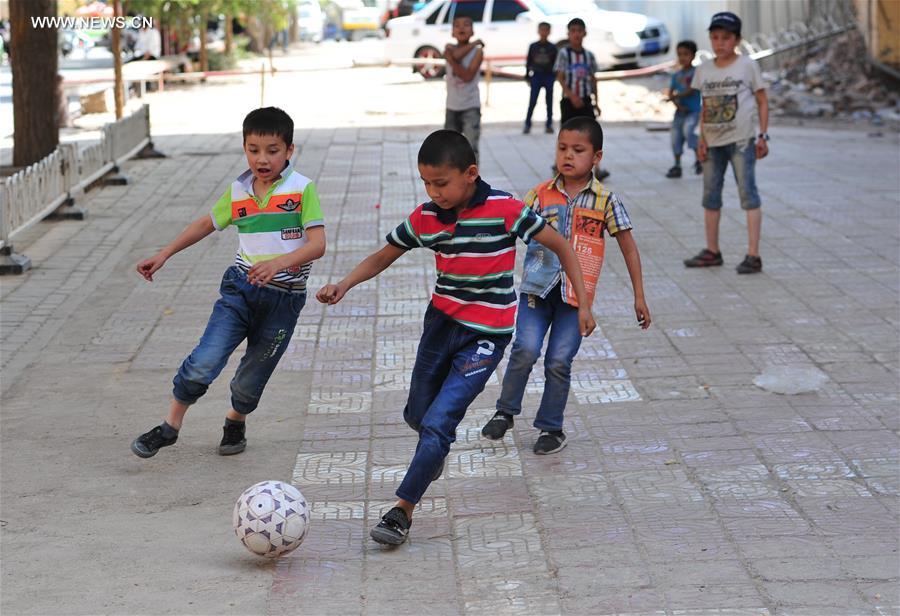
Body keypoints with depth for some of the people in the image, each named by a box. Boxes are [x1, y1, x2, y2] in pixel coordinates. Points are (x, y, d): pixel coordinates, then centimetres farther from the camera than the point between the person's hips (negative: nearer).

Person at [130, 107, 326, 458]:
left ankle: (235, 422, 41)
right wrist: (164, 255, 16)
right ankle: (170, 427, 2)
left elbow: (317, 244, -16)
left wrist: (279, 262, -32)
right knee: (204, 362, -15)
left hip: (284, 298, -2)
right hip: (240, 288, 2)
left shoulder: (302, 189, -8)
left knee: (251, 380, 9)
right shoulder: (238, 191, 5)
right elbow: (207, 223, 20)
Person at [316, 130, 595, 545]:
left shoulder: (503, 210, -16)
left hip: (485, 336, -5)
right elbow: (383, 257, 8)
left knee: (438, 422, -16)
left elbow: (561, 247, -7)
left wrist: (583, 304, -9)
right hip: (442, 322, 5)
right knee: (417, 415, 19)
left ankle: (403, 510, -7)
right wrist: (344, 285, -9)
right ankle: (436, 452, 54)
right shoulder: (424, 218, -4)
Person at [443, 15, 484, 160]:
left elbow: (468, 76, -17)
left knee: (471, 148, -11)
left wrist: (451, 60, -17)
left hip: (471, 106, -4)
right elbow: (457, 55, -23)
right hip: (452, 106, 4)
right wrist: (473, 44, -14)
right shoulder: (450, 49, 3)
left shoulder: (477, 51, -5)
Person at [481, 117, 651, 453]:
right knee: (526, 349, -13)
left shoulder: (605, 201, 0)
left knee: (559, 361, -1)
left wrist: (639, 297, 5)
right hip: (537, 286, 1)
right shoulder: (541, 194, 3)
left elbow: (629, 248, 6)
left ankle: (551, 427, 16)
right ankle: (505, 412, 8)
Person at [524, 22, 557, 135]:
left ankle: (549, 125, 10)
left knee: (549, 101, 4)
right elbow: (528, 62, 7)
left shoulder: (552, 47, 3)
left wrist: (555, 76, -1)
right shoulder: (533, 46, 4)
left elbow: (555, 63, 5)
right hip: (536, 76, 0)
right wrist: (527, 76, 4)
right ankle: (527, 124, -1)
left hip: (549, 76, 1)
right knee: (532, 101, -5)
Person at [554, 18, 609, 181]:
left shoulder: (589, 55, 5)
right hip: (569, 100, -3)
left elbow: (593, 79, 10)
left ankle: (596, 170, -12)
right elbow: (560, 77, -11)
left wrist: (596, 101, 7)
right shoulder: (564, 53, -6)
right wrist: (572, 96, -22)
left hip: (586, 100, 3)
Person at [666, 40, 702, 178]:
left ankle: (699, 159, -11)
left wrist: (677, 96, -27)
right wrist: (678, 105, -11)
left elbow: (691, 90, -17)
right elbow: (670, 93, 5)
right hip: (680, 111, 6)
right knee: (676, 138, 5)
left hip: (694, 110, -6)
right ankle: (677, 166, 17)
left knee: (688, 130, -27)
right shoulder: (676, 75, 10)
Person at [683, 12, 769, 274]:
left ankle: (753, 255, -8)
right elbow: (705, 108, 12)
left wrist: (763, 136, -6)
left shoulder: (748, 66, -2)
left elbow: (762, 102, 1)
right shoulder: (703, 70, 8)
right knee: (710, 195, 11)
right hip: (713, 142, 5)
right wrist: (702, 140, 4)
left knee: (748, 192, -7)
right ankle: (712, 251, 23)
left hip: (741, 140, -5)